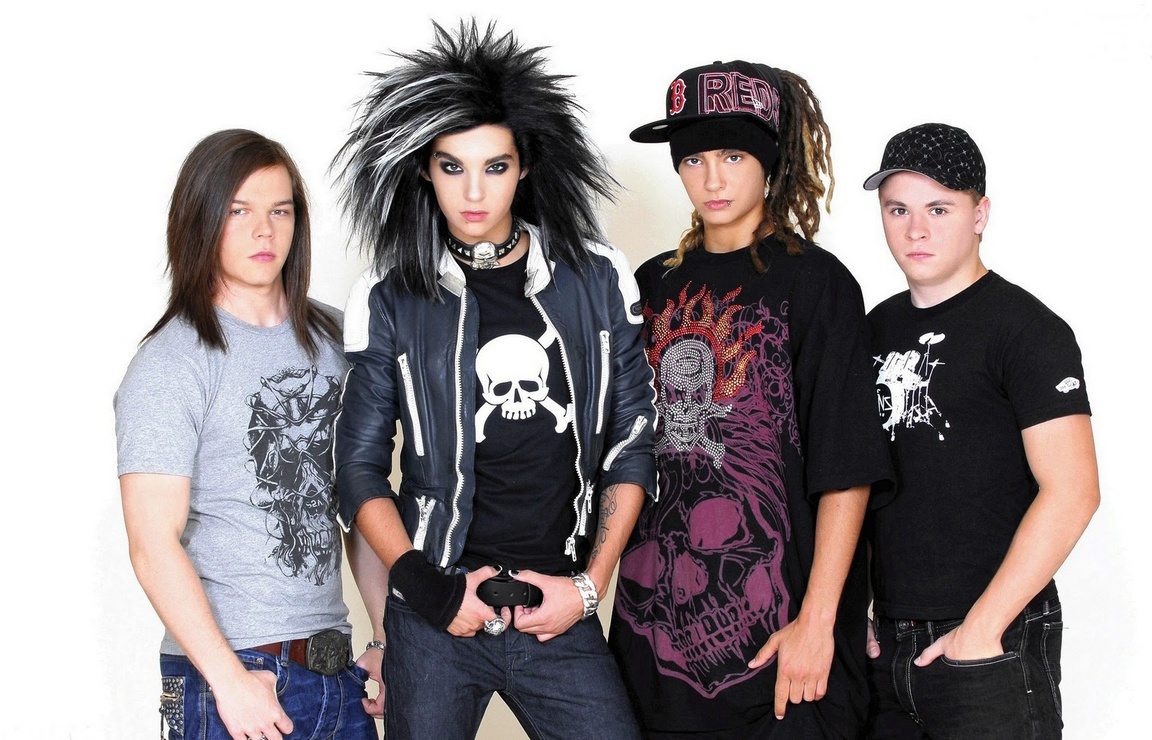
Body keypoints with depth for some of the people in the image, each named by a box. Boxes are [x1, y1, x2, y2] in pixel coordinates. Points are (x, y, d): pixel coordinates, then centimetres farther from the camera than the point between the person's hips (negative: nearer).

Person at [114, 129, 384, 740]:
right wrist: (230, 680, -18)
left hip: (338, 665, 6)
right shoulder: (170, 364, -9)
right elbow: (154, 545, -14)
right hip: (233, 674, -5)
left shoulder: (332, 339, 9)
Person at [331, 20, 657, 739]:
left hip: (560, 613, 1)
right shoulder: (389, 302, 2)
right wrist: (423, 585, -8)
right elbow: (361, 466, 5)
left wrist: (589, 585, -1)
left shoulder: (598, 281, 4)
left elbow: (633, 441, 7)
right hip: (438, 618, 0)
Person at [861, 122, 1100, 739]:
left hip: (993, 650, -6)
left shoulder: (1026, 329, -8)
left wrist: (982, 628, -18)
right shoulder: (878, 328, 11)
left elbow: (1072, 492, -16)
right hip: (886, 647, 6)